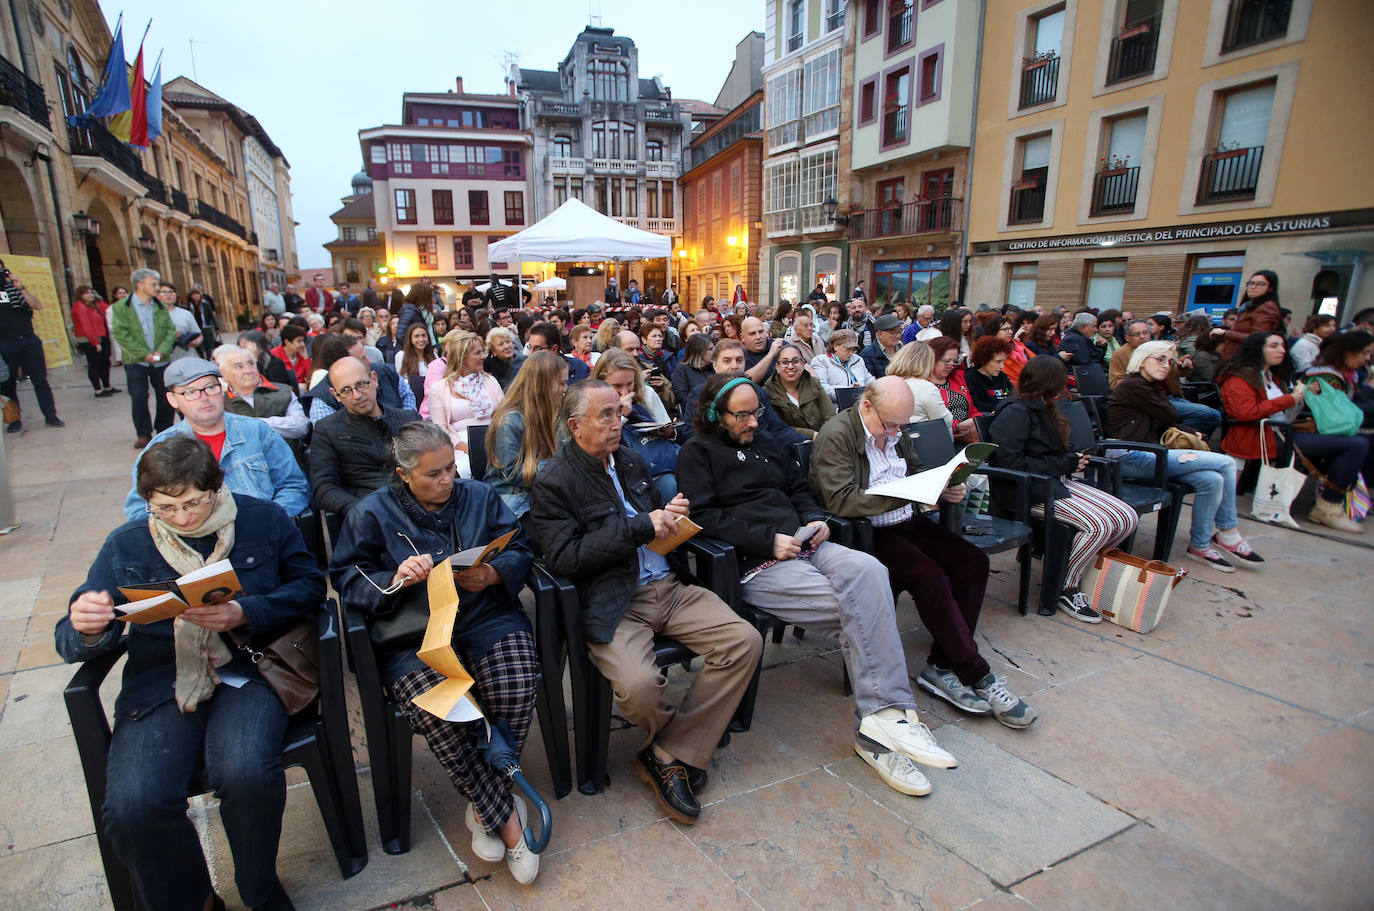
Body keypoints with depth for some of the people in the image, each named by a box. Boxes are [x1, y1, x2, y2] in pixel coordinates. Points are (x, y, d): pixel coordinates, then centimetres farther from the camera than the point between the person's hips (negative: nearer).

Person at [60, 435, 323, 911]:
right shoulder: (124, 545, 6)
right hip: (161, 683, 2)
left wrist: (243, 615, -16)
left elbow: (309, 585, 1)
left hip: (247, 670, -2)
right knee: (132, 806, -23)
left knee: (244, 774, -30)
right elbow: (73, 644, 7)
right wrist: (86, 627, -19)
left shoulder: (264, 520, 1)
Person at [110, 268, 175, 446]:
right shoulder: (121, 307, -3)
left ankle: (164, 431, 22)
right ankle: (143, 434, 10)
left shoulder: (160, 307, 9)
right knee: (138, 399, -2)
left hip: (161, 361, 3)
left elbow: (170, 330, 6)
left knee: (166, 397, 6)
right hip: (136, 362, -3)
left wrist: (161, 351, -10)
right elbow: (120, 334, -9)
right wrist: (144, 354, -15)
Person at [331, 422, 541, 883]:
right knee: (438, 712, -31)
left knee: (516, 689, -28)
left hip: (486, 616, 2)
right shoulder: (370, 513, 8)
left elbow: (520, 550, 11)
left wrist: (492, 574, -10)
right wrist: (395, 580, -14)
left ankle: (485, 804, -2)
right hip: (414, 634, -1)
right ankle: (508, 817, -10)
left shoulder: (479, 495, 13)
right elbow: (347, 579, 5)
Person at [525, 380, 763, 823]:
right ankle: (677, 735, 8)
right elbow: (564, 557, -15)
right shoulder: (552, 483, -4)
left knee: (745, 641, -12)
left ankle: (670, 756, -2)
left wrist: (671, 516, 4)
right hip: (612, 603, -6)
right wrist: (641, 527, -17)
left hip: (670, 587, 7)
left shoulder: (633, 463, 17)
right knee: (638, 685, -31)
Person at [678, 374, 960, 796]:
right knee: (859, 606, -24)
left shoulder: (761, 443, 26)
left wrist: (815, 520, 6)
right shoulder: (698, 451, 5)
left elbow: (798, 488, 28)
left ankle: (882, 715, -23)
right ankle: (888, 712, -13)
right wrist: (768, 540, -15)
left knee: (866, 568, -25)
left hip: (802, 544, 6)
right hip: (755, 564, -6)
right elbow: (704, 517, -8)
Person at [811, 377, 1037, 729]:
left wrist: (943, 489, 2)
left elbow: (916, 474, 25)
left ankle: (942, 666, -4)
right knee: (930, 577, -27)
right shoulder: (835, 436, -13)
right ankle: (977, 677, -10)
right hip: (866, 531, -8)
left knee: (973, 562, -9)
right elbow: (841, 501, -23)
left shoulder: (896, 432, 12)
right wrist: (905, 495, -26)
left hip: (905, 522, 9)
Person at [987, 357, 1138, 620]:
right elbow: (1011, 462, -22)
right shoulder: (1015, 412, -13)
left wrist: (1072, 460, 4)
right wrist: (1064, 464, -13)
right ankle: (1067, 589, -8)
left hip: (1057, 481, 10)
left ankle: (1082, 564, 10)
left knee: (1127, 519, -6)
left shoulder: (1041, 409, 19)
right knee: (1100, 525, -26)